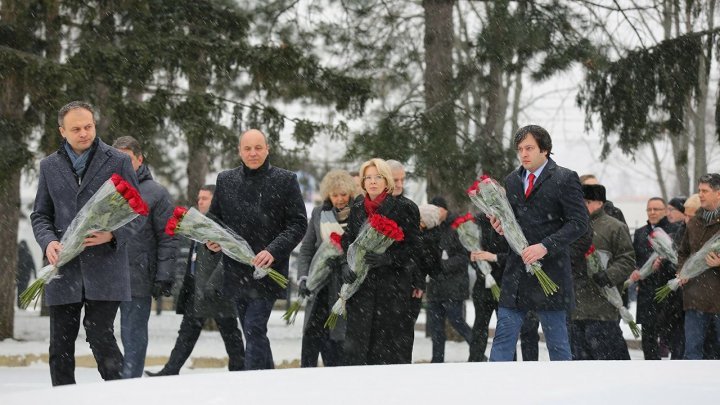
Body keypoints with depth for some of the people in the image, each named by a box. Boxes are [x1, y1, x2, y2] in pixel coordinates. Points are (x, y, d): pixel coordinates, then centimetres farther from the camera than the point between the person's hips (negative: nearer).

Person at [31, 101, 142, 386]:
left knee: (100, 337, -12)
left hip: (105, 268, -3)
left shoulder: (118, 162, 4)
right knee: (60, 347, 4)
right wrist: (48, 242, -5)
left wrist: (113, 235, -14)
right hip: (63, 269, 3)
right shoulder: (49, 166, 13)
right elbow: (40, 215, 17)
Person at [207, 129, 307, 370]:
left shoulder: (285, 180, -1)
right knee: (252, 332, 12)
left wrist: (274, 251, -18)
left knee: (255, 328, -14)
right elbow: (214, 217, 20)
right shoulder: (226, 180, 10)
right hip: (236, 271, 5)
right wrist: (212, 239, -2)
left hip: (267, 270, -5)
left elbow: (298, 224, -4)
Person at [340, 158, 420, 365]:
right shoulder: (356, 210, 13)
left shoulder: (401, 208, 0)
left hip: (391, 283, -3)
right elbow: (347, 242, 15)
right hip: (361, 283, 3)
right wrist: (347, 265, -5)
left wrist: (388, 257, -19)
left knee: (387, 339, -6)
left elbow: (412, 245, -4)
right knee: (356, 339, -4)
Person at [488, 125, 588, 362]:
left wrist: (545, 247, -20)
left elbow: (579, 222, -10)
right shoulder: (512, 181, 14)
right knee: (503, 339, 0)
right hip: (516, 271, 5)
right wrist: (500, 226, 0)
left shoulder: (565, 179, -5)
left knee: (557, 342, 2)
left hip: (550, 270, -5)